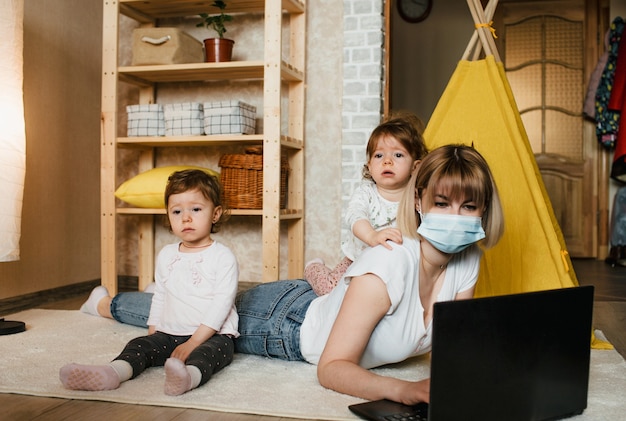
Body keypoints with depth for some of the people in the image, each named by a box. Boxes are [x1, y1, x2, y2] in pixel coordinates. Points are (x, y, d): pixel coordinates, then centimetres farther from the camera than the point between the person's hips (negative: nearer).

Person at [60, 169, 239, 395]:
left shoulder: (222, 256, -8)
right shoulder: (166, 255, 13)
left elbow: (222, 303, -15)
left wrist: (193, 342, -20)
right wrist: (152, 333, 12)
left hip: (213, 336, -6)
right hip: (169, 334, 6)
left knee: (207, 353, -35)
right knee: (139, 345, -17)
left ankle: (189, 377, -65)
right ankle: (112, 372, -43)